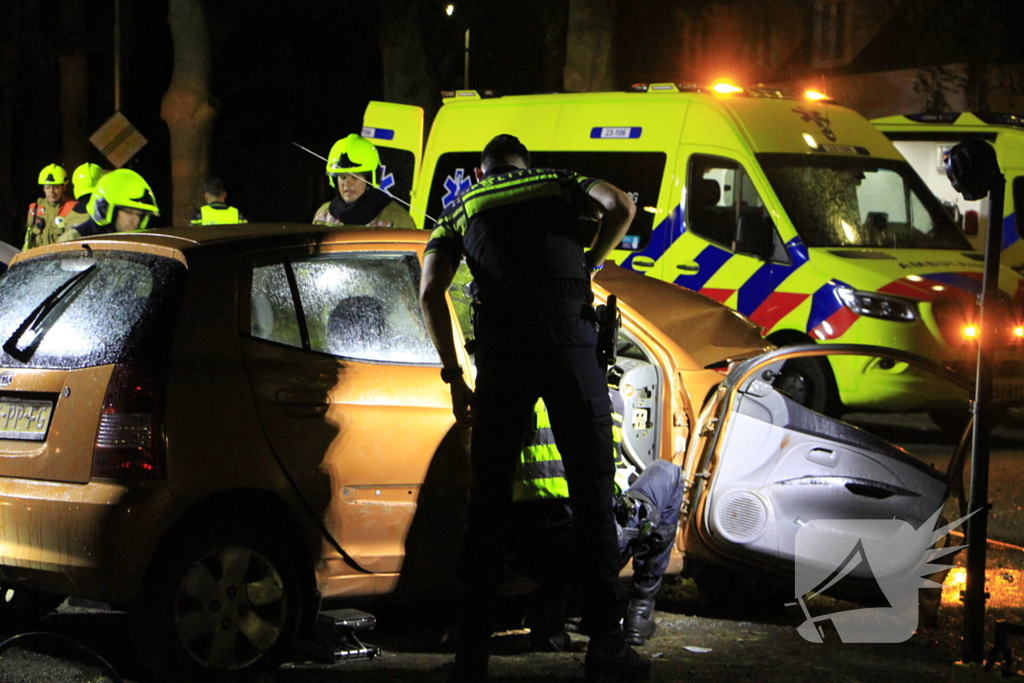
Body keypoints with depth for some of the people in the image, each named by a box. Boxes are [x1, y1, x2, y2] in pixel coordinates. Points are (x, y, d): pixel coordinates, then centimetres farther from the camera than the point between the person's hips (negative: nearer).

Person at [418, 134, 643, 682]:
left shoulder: (461, 209, 22)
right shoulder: (558, 184, 20)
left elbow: (430, 293, 7)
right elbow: (619, 207, -1)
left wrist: (454, 376, 10)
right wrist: (589, 267, 14)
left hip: (501, 345, 1)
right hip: (569, 335, -1)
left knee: (488, 498, 8)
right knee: (591, 488, 4)